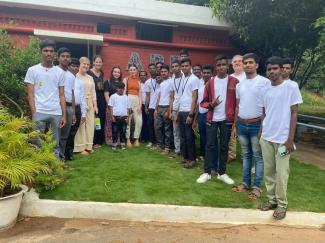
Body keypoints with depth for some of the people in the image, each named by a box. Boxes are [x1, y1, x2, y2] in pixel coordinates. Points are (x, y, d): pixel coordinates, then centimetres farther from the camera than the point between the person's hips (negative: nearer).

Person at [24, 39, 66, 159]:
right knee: (38, 144, 3)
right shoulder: (32, 70, 4)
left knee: (55, 144, 8)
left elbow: (61, 95, 10)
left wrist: (64, 115, 4)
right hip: (39, 112, -2)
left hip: (56, 113, 2)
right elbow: (30, 94, 1)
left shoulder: (60, 72, 10)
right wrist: (34, 113, -8)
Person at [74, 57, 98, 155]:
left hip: (90, 104, 6)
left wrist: (95, 105, 11)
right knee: (81, 125, -5)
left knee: (90, 124, 5)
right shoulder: (75, 76, -4)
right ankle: (80, 148, 3)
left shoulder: (90, 78, 17)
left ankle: (88, 146, 15)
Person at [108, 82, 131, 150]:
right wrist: (112, 116, -8)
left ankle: (123, 144, 15)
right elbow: (111, 107, -1)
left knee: (123, 131, 7)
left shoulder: (126, 97, 8)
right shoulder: (113, 96, 1)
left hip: (124, 117, 2)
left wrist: (127, 117, 3)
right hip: (115, 117, -2)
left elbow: (128, 108, 10)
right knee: (115, 132, 2)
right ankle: (114, 144, 10)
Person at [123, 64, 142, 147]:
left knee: (139, 121, -7)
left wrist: (140, 105, -1)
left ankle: (136, 139, 5)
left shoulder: (138, 81, 17)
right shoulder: (126, 79, 8)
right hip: (128, 100, -3)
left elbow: (140, 94, 11)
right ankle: (128, 139, 6)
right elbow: (124, 93, 1)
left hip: (137, 101, 3)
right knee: (128, 121, -4)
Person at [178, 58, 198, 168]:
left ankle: (192, 159, 9)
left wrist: (190, 114, -18)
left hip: (188, 112, -8)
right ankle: (184, 157, 22)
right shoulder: (183, 80, 15)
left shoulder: (194, 79, -8)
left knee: (189, 137, -2)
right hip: (181, 112, 8)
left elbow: (194, 98, -14)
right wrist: (178, 112, 15)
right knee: (183, 136, 12)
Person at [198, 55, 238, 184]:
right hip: (212, 119, 1)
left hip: (227, 119, -1)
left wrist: (235, 118, -8)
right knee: (210, 145, 5)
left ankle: (222, 173, 20)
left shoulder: (234, 82, -1)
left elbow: (238, 101, -1)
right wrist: (211, 104, -15)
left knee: (224, 146, 8)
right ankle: (207, 172, 15)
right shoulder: (210, 83, 4)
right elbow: (203, 102, 6)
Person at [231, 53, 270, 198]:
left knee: (258, 157, 4)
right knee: (245, 155, 14)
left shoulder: (264, 82, -7)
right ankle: (245, 183, 25)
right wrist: (235, 126, 13)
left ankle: (257, 187, 14)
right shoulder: (240, 85, 11)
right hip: (242, 124, 6)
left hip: (257, 125, -6)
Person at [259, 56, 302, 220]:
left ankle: (282, 204, 17)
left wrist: (290, 139, -11)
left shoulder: (291, 87, -6)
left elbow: (294, 114, -7)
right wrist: (261, 134, 11)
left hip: (282, 139, -5)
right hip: (266, 138, 5)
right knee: (268, 171, 11)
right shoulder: (265, 90, 9)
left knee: (281, 173, 2)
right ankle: (271, 199, 26)